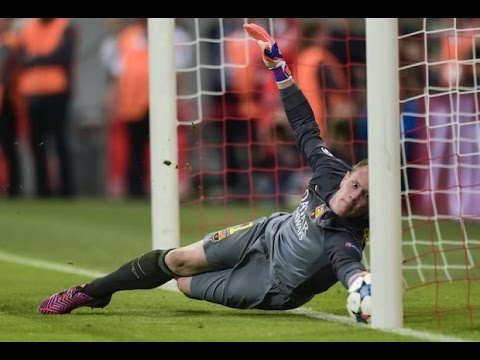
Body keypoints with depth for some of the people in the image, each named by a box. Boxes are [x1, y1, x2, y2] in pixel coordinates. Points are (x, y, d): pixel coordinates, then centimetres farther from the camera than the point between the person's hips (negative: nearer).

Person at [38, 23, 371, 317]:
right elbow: (305, 127, -7)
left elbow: (351, 269, -62)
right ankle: (90, 293, 31)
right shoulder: (331, 171, -23)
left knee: (185, 283, 0)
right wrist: (277, 63, -5)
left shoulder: (344, 241, -40)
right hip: (269, 232, 5)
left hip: (274, 282, -5)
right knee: (178, 260, 10)